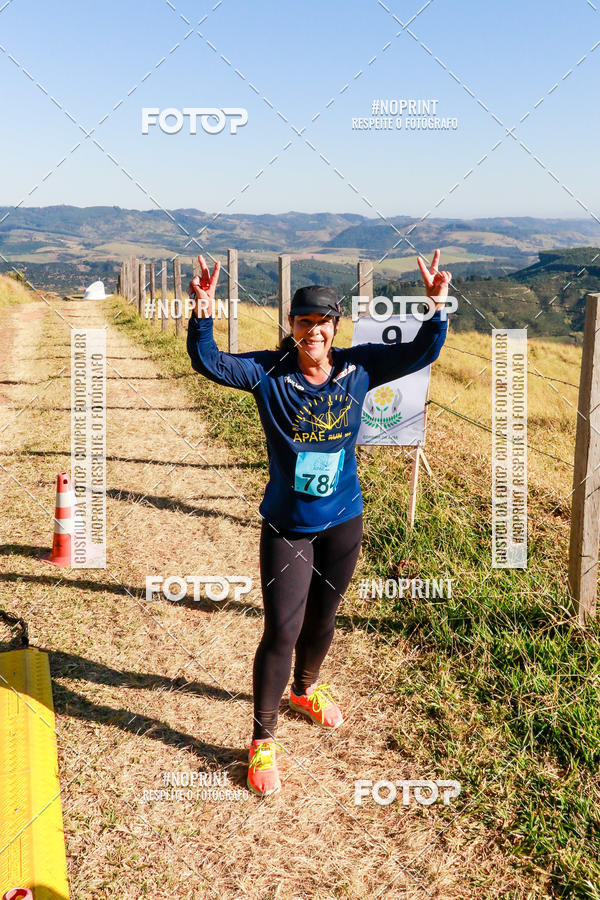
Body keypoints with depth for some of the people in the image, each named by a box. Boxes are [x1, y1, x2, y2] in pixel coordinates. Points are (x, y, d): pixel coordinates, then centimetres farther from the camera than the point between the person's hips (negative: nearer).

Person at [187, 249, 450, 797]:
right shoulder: (268, 372, -11)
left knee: (322, 618, 21)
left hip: (343, 522, 3)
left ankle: (305, 688, 51)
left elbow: (422, 353, -3)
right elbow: (208, 363, -20)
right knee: (281, 632, -1)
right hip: (287, 526, -3)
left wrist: (437, 306, -19)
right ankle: (263, 740, 18)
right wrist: (203, 314, -37)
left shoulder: (359, 367, -4)